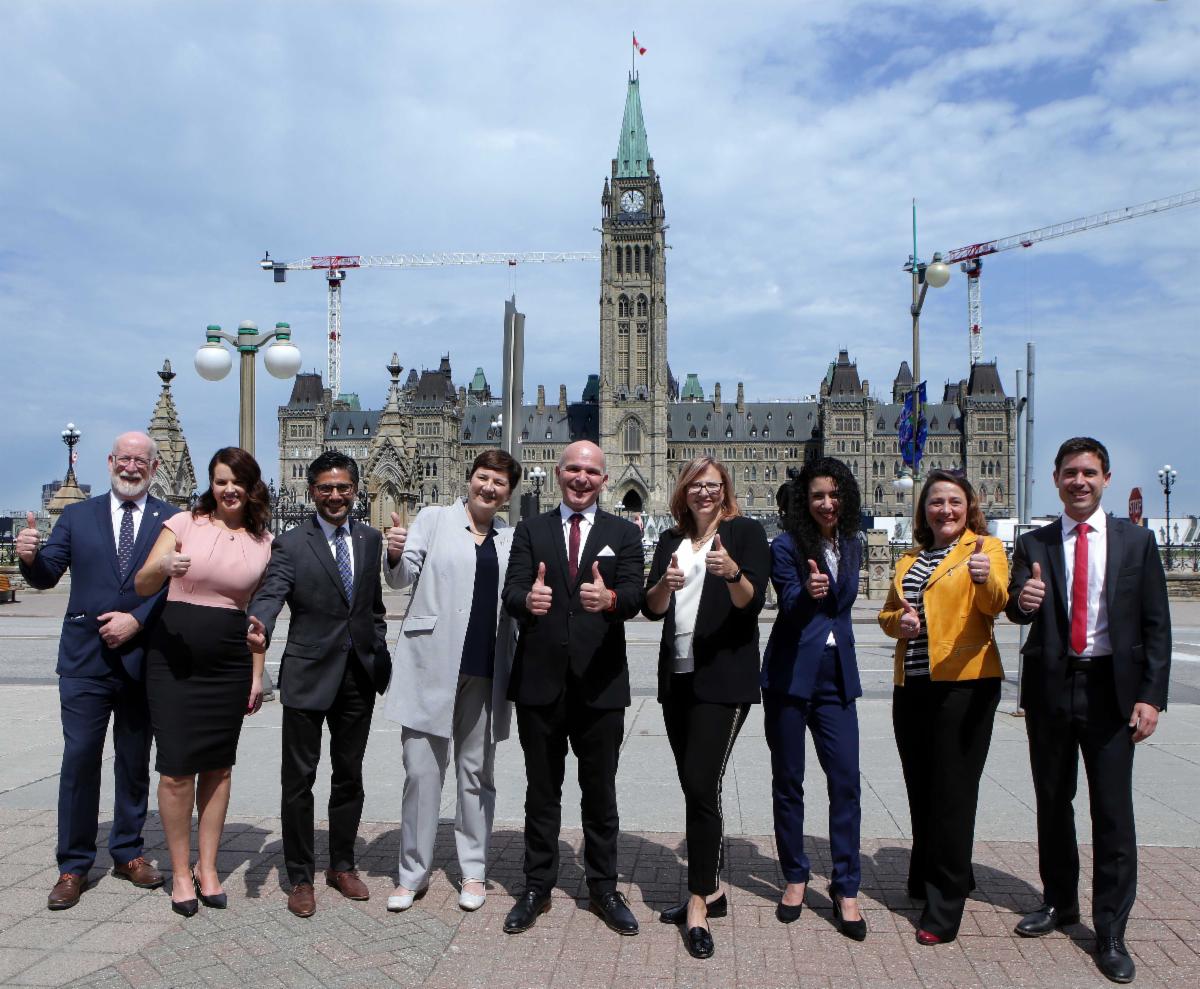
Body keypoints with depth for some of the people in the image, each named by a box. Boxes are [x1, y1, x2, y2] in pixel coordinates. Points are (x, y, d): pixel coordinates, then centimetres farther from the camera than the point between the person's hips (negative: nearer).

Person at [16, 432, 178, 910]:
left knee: (135, 762, 12)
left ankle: (129, 852, 26)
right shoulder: (77, 516, 7)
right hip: (85, 658, 0)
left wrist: (137, 619, -18)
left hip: (142, 660, 0)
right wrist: (30, 557, -19)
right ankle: (73, 865, 13)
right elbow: (46, 576, 2)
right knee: (79, 761, 1)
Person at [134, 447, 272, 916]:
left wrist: (257, 673, 8)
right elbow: (141, 586, -4)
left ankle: (207, 867, 22)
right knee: (176, 769, -1)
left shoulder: (263, 542, 5)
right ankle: (180, 871, 15)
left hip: (230, 664, 2)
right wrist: (162, 567, -27)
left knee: (218, 767, 9)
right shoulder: (183, 523, 0)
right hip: (173, 659, -2)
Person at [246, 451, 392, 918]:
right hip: (308, 674, -4)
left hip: (360, 674, 4)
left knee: (349, 775, 14)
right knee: (299, 777, 5)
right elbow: (270, 594, -20)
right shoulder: (290, 544, -5)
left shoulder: (370, 539, 8)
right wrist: (259, 629, -41)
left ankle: (342, 866, 30)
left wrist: (380, 652, 8)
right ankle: (300, 877, 20)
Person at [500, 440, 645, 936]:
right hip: (540, 681, 1)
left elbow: (635, 594, -10)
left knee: (600, 792, 11)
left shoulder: (623, 534, 5)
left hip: (600, 683, 0)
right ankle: (537, 887, 27)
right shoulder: (531, 531, 6)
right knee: (542, 792, 13)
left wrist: (610, 598, -34)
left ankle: (603, 888, 26)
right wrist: (527, 600, -31)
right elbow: (511, 592, -7)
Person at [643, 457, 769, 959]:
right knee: (694, 786, 12)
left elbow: (752, 601, -11)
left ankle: (699, 903, -3)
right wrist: (666, 583, -16)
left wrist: (733, 572, -31)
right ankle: (711, 889, 25)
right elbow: (651, 608, 5)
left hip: (724, 678, -6)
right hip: (678, 676, 6)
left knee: (701, 785, -12)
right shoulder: (671, 540, 13)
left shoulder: (746, 532, -1)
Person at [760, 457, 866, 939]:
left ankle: (846, 888, 8)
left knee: (846, 779, -2)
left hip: (836, 675, 3)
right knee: (788, 780, 7)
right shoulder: (786, 546, -7)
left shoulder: (851, 545, 8)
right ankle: (795, 877, 22)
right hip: (790, 675, -3)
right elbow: (790, 606, -17)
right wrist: (807, 593, -35)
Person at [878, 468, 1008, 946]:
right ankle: (927, 879, 35)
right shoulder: (909, 560, 16)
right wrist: (898, 621, -1)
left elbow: (994, 603, -19)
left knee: (952, 793, -3)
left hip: (964, 682, -6)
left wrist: (986, 580, -42)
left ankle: (944, 908, 5)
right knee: (920, 790, 15)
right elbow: (887, 612, 22)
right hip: (913, 686, 6)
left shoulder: (985, 547, -1)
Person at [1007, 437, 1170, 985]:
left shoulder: (1136, 541, 2)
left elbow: (1156, 625, 0)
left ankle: (1110, 932, 11)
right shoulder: (1034, 544, 4)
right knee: (1052, 802, 14)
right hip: (1050, 687, 2)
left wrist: (1150, 696, -7)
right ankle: (1059, 902, 32)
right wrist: (1023, 601, -33)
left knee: (1113, 811, -1)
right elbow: (1016, 610, -9)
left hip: (1111, 688, -2)